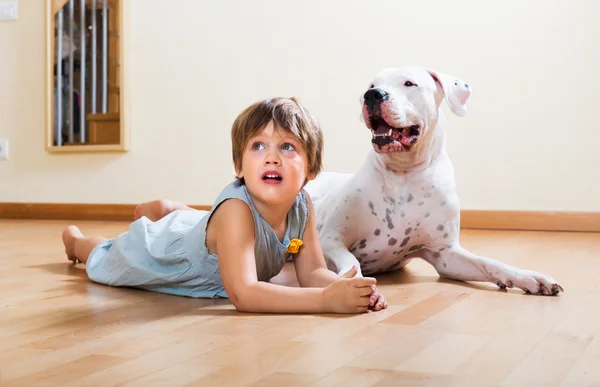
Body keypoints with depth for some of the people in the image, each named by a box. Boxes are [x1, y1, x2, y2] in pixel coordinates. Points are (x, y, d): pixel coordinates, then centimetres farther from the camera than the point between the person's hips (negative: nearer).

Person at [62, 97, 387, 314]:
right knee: (103, 260, 29)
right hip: (160, 249, -4)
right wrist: (327, 299, -61)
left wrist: (345, 285, -46)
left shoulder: (302, 206, -29)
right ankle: (74, 237, 56)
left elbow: (313, 272, -24)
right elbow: (242, 294, -56)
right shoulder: (236, 210, -48)